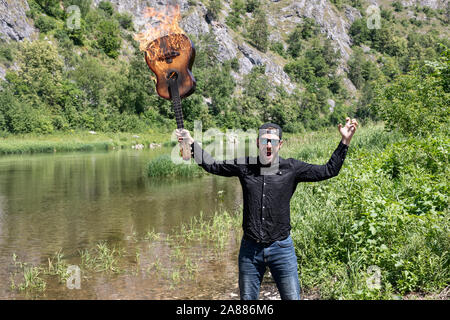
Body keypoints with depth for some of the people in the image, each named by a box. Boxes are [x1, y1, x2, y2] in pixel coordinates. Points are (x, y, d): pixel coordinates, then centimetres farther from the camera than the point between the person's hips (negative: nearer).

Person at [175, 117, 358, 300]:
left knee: (292, 298, 3)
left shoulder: (292, 168, -1)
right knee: (247, 298, 13)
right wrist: (191, 143, 10)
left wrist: (345, 142, -4)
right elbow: (212, 166, 13)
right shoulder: (244, 166, 2)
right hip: (250, 249, 1)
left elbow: (328, 171, 2)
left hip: (281, 248, -1)